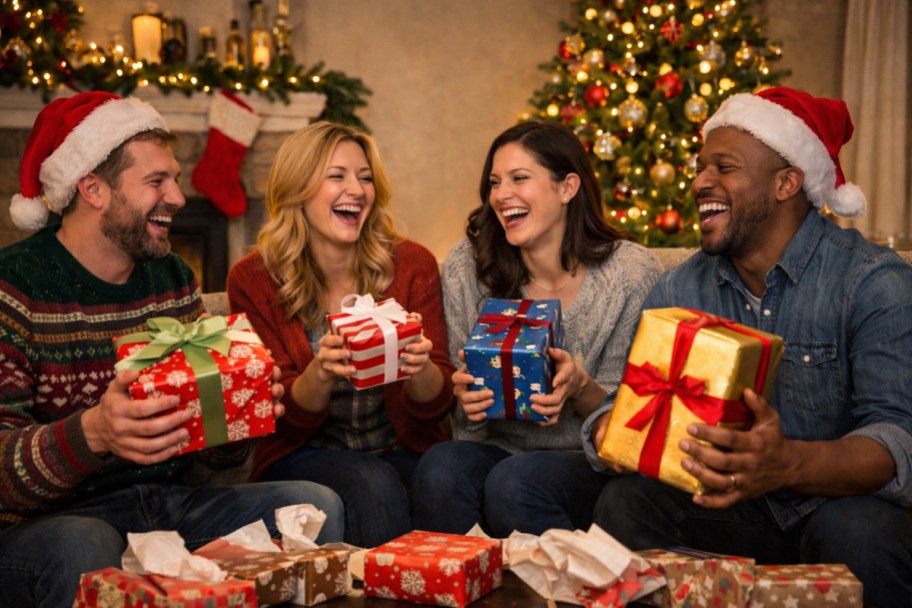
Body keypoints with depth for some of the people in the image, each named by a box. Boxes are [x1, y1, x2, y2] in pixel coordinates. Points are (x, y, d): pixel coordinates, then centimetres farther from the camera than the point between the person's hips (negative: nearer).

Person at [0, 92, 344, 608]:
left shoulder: (175, 280, 10)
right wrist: (92, 433, -37)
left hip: (170, 503, 6)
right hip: (50, 522, -5)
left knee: (317, 504, -15)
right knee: (84, 554, -38)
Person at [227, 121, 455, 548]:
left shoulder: (413, 265, -2)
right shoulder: (252, 280, -4)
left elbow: (438, 404, -1)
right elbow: (286, 415, -5)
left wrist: (420, 368, -26)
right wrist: (320, 372, -28)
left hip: (402, 449, 2)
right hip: (303, 456, -1)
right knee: (374, 485, -33)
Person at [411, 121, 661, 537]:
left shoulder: (630, 273, -7)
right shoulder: (466, 267, 0)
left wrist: (580, 388, -24)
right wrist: (464, 392, -17)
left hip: (593, 461, -2)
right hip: (495, 450, 2)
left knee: (513, 482, -33)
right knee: (439, 469, -31)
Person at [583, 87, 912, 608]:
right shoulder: (680, 290, 5)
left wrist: (790, 465, -43)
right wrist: (612, 428, -25)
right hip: (728, 510, 4)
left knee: (857, 532, -36)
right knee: (625, 502, -22)